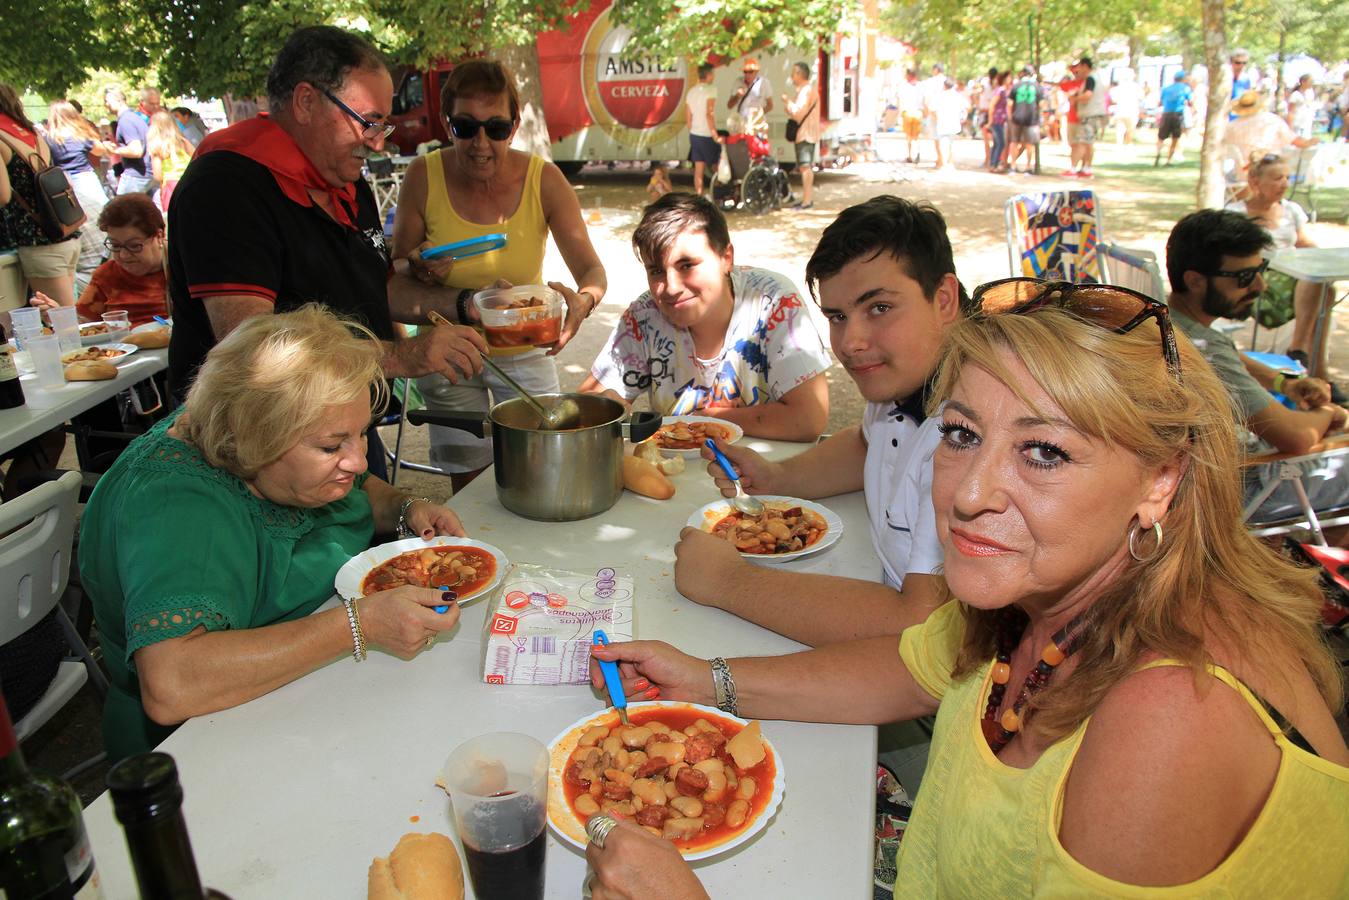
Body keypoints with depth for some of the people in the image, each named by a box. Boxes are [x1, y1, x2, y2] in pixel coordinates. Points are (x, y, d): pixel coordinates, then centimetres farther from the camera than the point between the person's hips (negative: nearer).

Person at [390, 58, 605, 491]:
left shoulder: (544, 179, -14)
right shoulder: (424, 178, -14)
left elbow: (592, 270, -13)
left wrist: (583, 301, -36)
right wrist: (421, 275, -29)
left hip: (526, 351, 1)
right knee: (471, 486, 8)